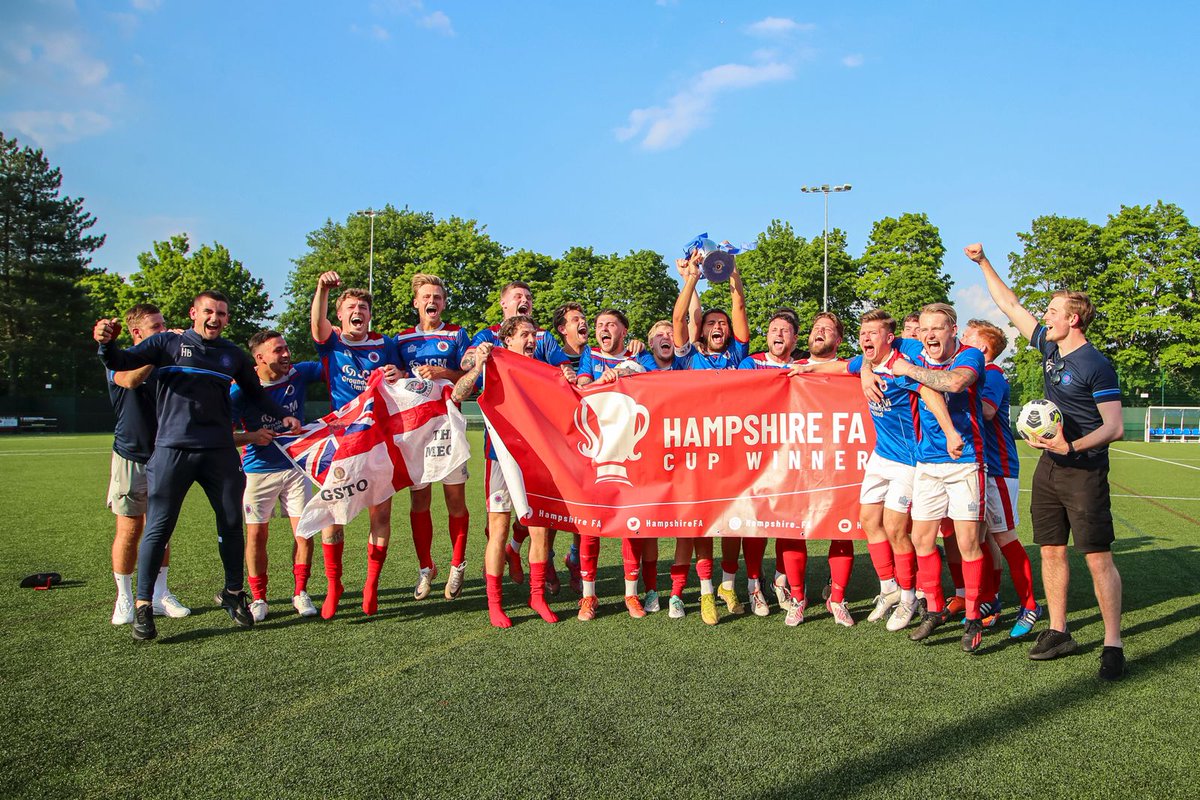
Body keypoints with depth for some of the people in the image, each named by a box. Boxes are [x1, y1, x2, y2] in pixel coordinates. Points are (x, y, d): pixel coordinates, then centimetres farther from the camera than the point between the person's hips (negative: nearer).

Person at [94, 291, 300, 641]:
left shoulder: (233, 355, 14)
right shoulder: (168, 343, 5)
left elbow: (256, 392, 26)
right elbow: (123, 362, -4)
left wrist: (282, 415, 13)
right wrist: (107, 344, -25)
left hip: (220, 453, 3)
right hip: (172, 450, -3)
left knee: (231, 524, 6)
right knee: (158, 527, -3)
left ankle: (233, 592, 24)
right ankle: (143, 604, 9)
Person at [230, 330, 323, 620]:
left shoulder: (299, 374, -7)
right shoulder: (241, 389, -13)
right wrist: (252, 436, -27)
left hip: (296, 466, 2)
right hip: (258, 470, -2)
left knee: (304, 530, 0)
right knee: (256, 533, 2)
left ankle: (300, 593, 15)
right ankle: (258, 599, 18)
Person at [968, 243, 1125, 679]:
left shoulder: (1096, 365, -13)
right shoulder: (1050, 347, 7)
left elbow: (1114, 427, -15)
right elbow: (1010, 306, 16)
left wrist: (1072, 446, -29)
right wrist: (983, 262, 16)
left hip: (1084, 470, -7)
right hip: (1048, 467, 7)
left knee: (1098, 558, -4)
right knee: (1051, 551, 10)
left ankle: (1113, 645, 4)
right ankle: (1058, 631, 20)